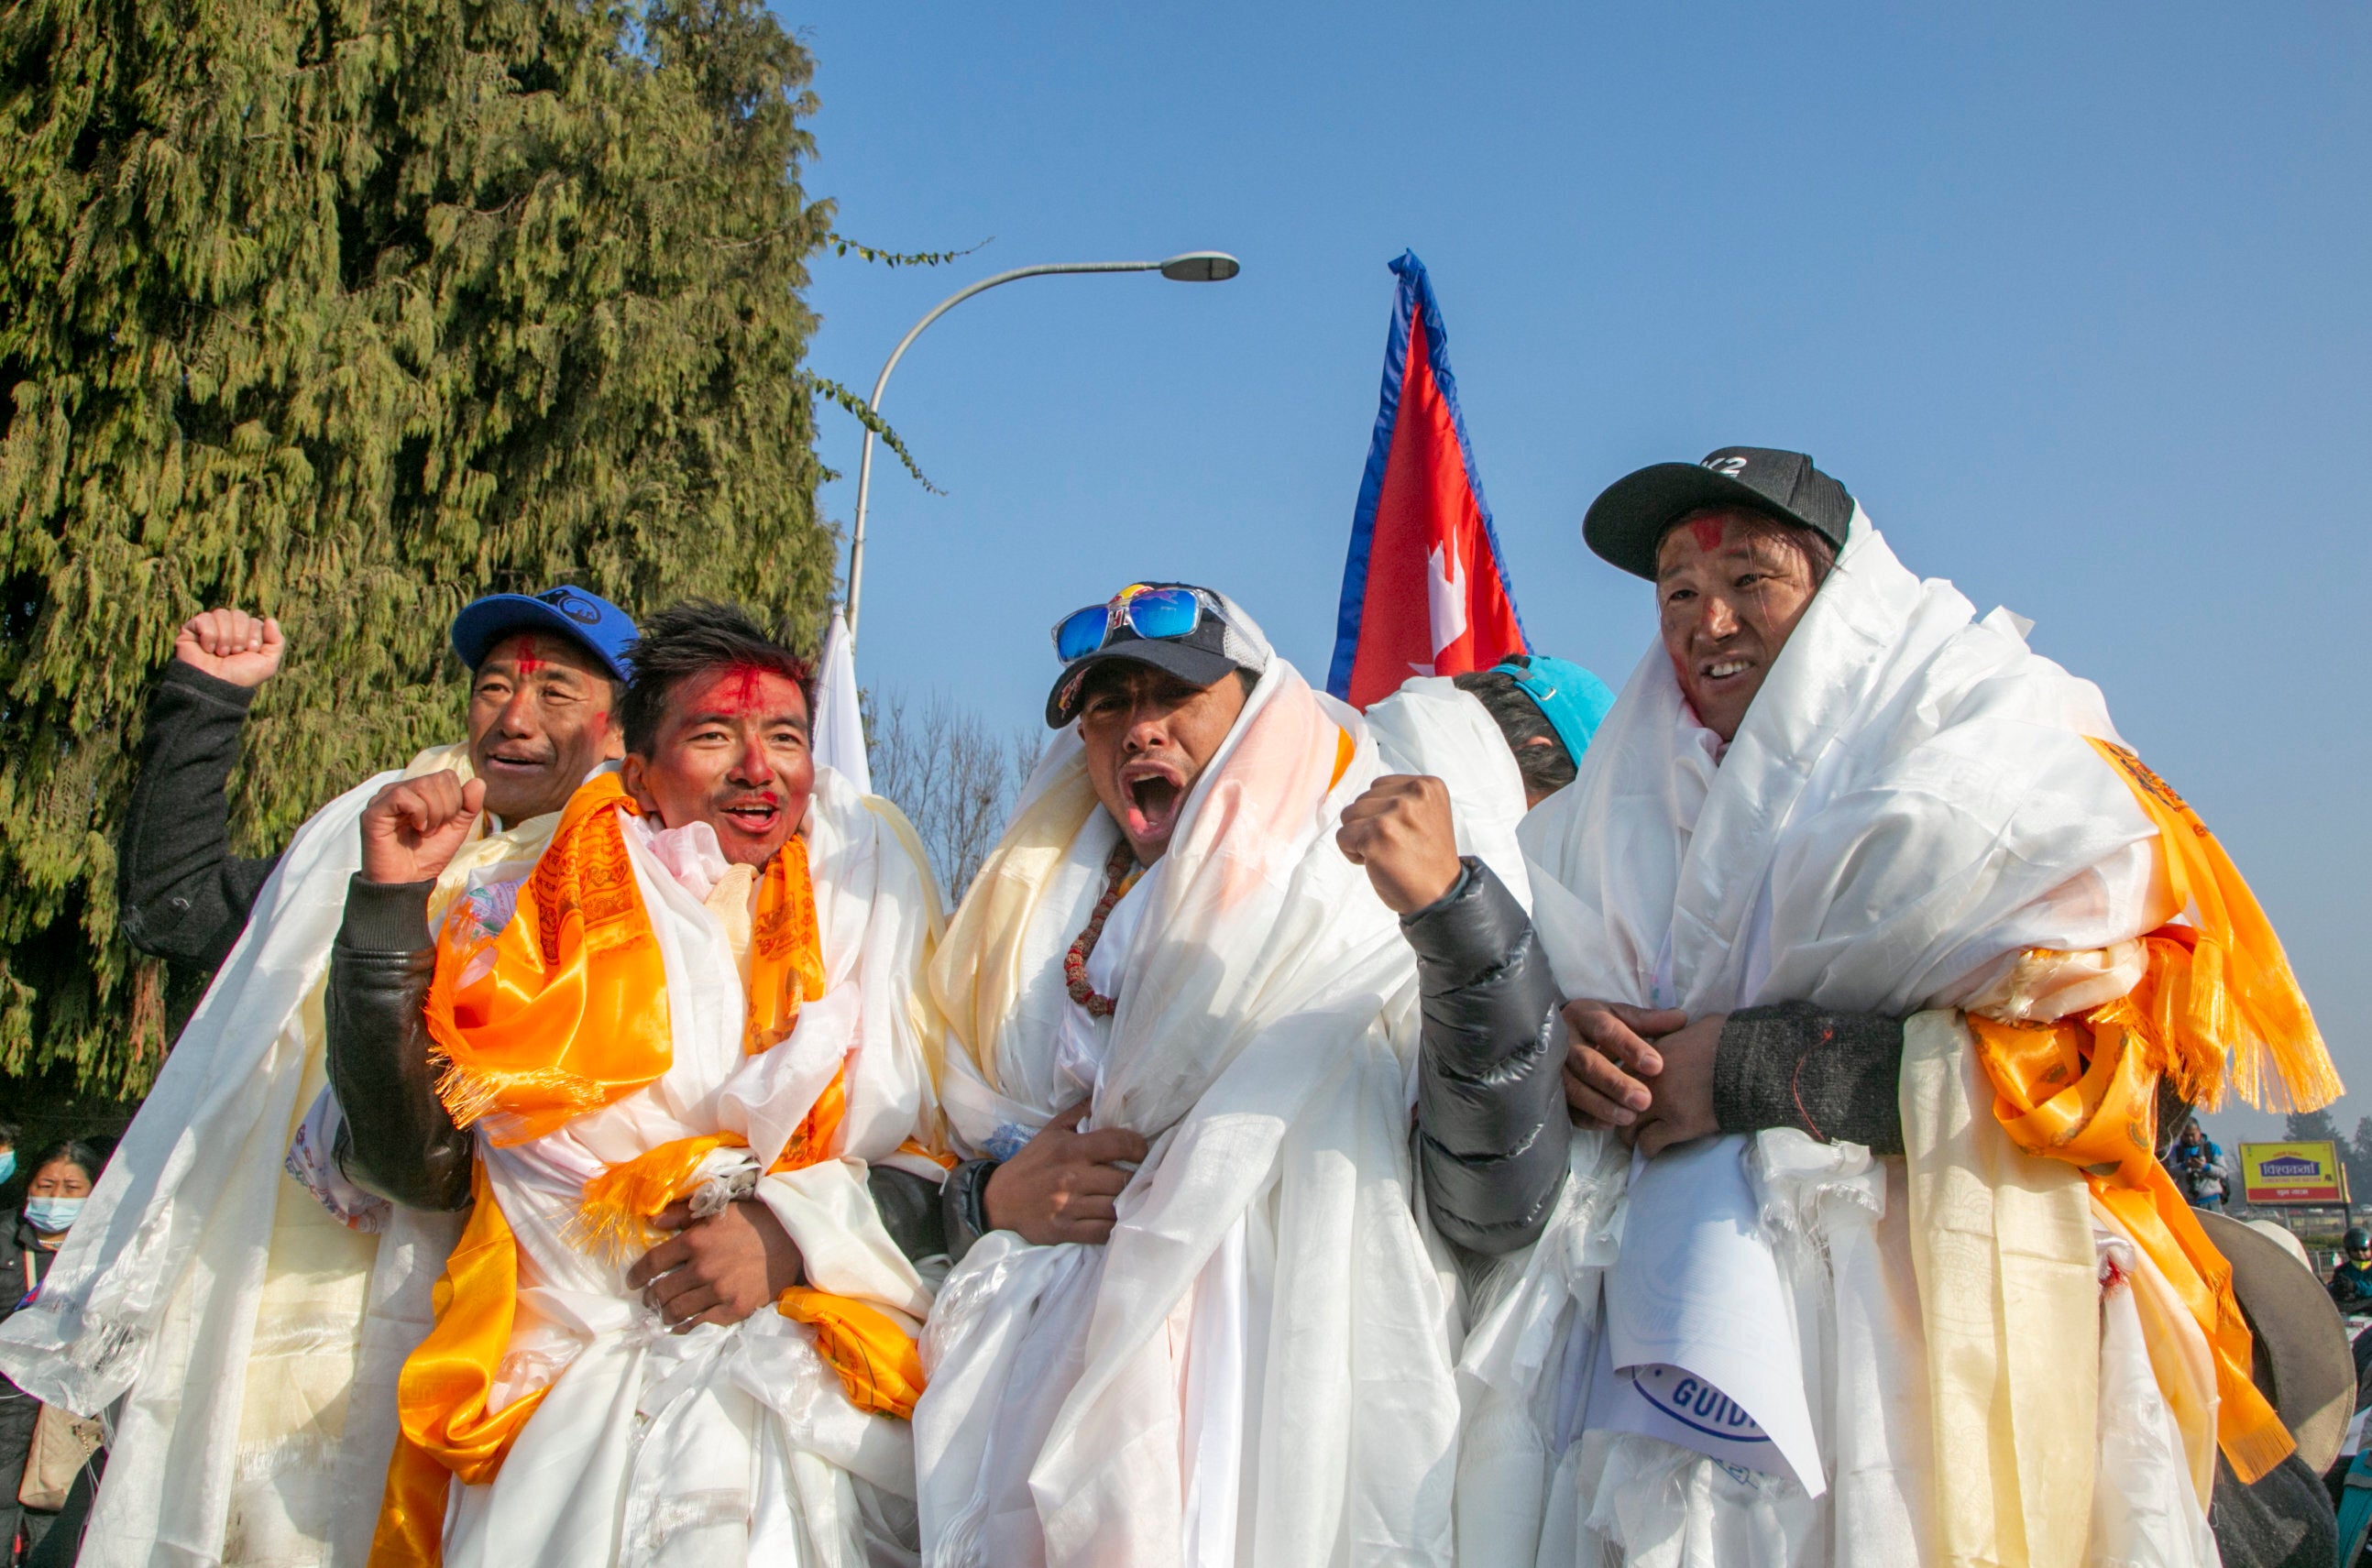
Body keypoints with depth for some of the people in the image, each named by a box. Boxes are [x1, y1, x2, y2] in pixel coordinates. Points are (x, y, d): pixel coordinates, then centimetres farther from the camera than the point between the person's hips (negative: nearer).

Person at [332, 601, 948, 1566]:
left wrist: (793, 1233, -9)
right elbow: (403, 1149, 4)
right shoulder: (554, 916, 11)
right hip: (581, 1404, 1)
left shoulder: (868, 905, 11)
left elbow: (949, 1155, 7)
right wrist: (391, 900, -4)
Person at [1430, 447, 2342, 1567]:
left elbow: (2111, 1049, -10)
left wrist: (1763, 1066, -13)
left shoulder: (2017, 772, 3)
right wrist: (1554, 1045, -5)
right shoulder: (1617, 817, 18)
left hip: (1924, 1338, -4)